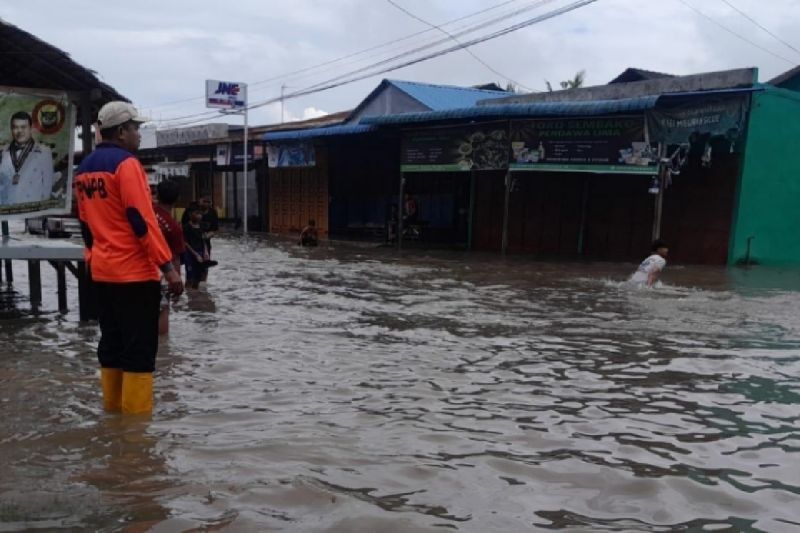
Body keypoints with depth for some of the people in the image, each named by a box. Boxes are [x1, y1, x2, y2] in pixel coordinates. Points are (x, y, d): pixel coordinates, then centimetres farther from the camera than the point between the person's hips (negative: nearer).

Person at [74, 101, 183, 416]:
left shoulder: (84, 168, 14)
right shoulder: (126, 164, -12)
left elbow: (86, 224, 19)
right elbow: (142, 221, -19)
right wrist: (168, 266, -19)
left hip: (102, 271, 9)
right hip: (134, 272, -9)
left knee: (112, 344, 14)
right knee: (139, 348, -4)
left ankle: (113, 411, 22)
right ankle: (136, 416, -1)